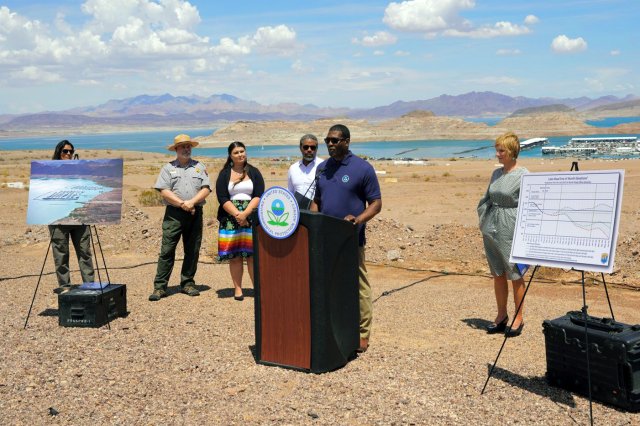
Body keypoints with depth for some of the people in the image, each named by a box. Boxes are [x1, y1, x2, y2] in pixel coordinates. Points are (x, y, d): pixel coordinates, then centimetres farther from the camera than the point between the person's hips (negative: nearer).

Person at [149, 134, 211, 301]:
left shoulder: (200, 167, 13)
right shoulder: (168, 168, 8)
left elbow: (206, 189, 2)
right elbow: (164, 191, -2)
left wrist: (192, 202, -12)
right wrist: (182, 204, -11)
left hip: (195, 214, 2)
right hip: (174, 214, -2)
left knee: (192, 251, 6)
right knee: (167, 251, -5)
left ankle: (188, 283, 17)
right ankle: (160, 287, -3)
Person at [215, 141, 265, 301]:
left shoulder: (254, 172, 8)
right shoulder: (224, 174, 8)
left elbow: (259, 196, -1)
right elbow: (222, 198, -1)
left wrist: (245, 213, -14)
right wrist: (237, 214, -14)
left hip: (251, 216, 0)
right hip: (230, 218, 0)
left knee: (253, 254, -6)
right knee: (234, 255, 0)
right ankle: (238, 289, 7)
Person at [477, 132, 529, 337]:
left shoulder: (523, 176, -10)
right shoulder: (496, 173, 10)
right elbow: (485, 200, 20)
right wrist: (484, 221, 10)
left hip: (511, 231, -6)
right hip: (492, 230, 6)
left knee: (515, 275, 3)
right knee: (497, 275, 13)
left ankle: (518, 319, 15)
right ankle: (501, 316, 25)